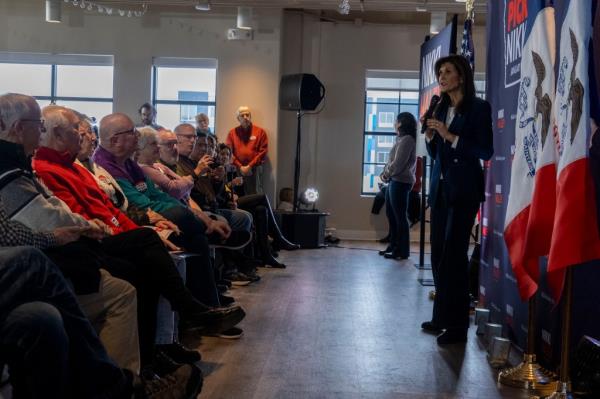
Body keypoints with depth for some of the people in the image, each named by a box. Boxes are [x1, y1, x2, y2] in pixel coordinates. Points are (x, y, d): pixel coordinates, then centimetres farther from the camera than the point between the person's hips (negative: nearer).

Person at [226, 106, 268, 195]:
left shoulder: (260, 131, 5)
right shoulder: (232, 132, 10)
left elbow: (263, 151, -2)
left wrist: (250, 166, -9)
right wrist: (240, 166, -6)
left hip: (254, 169, -2)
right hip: (237, 170, 2)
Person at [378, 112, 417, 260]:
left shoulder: (407, 140, -12)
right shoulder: (401, 139, 19)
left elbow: (398, 164, -17)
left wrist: (386, 174, -3)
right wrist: (385, 173, 4)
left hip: (400, 182, -10)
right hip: (394, 181, 10)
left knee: (400, 217, -6)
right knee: (391, 215, 14)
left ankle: (402, 251, -2)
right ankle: (393, 246, 22)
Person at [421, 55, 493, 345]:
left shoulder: (479, 108, -5)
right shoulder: (441, 109, 13)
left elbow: (486, 151, -12)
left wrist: (451, 136, -17)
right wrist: (430, 135, -1)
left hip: (464, 189, -7)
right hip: (440, 187, 7)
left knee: (453, 254, -8)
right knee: (438, 253, 8)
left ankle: (457, 325, -3)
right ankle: (442, 317, 19)